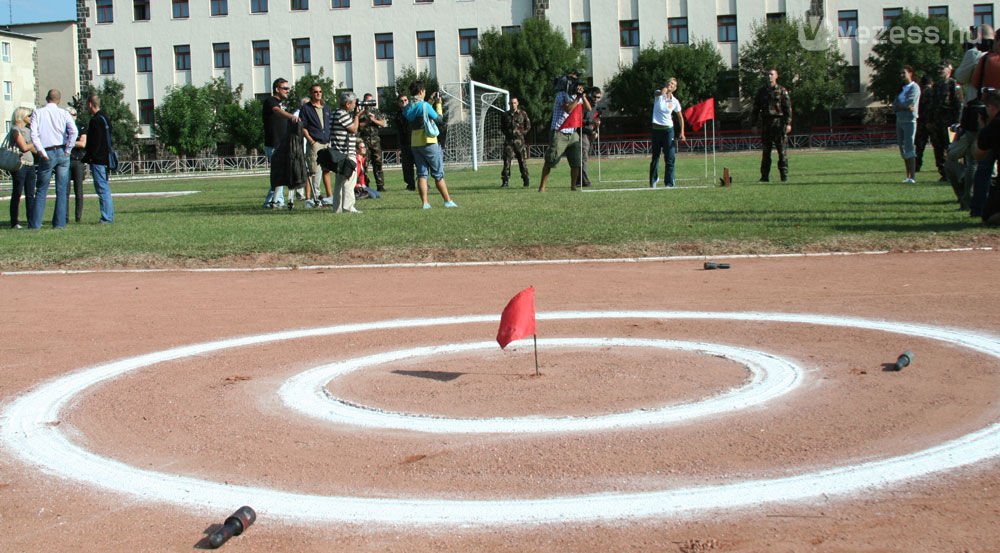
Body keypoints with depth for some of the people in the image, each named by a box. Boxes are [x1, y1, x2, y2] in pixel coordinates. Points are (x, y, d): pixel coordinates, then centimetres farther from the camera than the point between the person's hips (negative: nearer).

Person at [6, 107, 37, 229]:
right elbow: (24, 147, -13)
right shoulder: (15, 129, -6)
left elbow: (33, 149, 20)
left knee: (30, 194, 6)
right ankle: (14, 222, -2)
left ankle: (31, 220, 9)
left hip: (30, 163, 8)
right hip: (19, 164, -8)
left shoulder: (28, 130, 18)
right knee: (17, 193, -5)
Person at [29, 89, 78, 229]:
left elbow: (34, 134, -9)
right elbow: (74, 131, -11)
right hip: (62, 153, 0)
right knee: (62, 190, 5)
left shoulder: (38, 113, 2)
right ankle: (59, 223, 3)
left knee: (41, 190, 7)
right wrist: (67, 149, -4)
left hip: (47, 154, 0)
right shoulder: (63, 113, 3)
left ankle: (35, 223, 6)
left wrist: (42, 152, -7)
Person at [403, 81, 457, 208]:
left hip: (414, 144, 6)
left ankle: (424, 203, -1)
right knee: (438, 174, 2)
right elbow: (438, 118, -5)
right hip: (428, 143, -6)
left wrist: (431, 102, 20)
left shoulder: (409, 107, 6)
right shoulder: (425, 105, -14)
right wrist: (438, 104, 7)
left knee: (421, 173, 6)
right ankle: (448, 201, 7)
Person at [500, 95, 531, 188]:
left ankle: (526, 181, 9)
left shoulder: (523, 113, 5)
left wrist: (522, 132, -1)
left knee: (522, 161, 0)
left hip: (519, 140, -1)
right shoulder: (505, 114, 10)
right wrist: (506, 133, 4)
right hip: (509, 140, 1)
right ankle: (505, 181, -3)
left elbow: (528, 126, 10)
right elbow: (502, 127, 19)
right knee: (506, 161, -6)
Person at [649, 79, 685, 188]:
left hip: (668, 130, 0)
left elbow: (680, 117, 11)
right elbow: (659, 92, -29)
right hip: (656, 129, 0)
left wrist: (682, 133, 4)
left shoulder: (675, 102, 1)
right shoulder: (659, 95, -3)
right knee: (655, 156, 7)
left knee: (670, 157, -7)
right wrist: (663, 91, -49)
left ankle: (670, 182, -3)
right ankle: (653, 180, 20)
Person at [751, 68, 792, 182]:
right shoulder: (761, 91, 13)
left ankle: (784, 175, 0)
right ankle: (765, 176, 7)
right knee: (766, 152, 4)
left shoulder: (782, 91, 4)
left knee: (782, 151, -4)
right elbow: (756, 109, 15)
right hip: (765, 124, 3)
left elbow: (788, 108, 0)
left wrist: (788, 123, -10)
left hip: (779, 123, -3)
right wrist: (754, 124, 8)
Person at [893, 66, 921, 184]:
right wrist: (905, 107, -9)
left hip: (909, 120, -8)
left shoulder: (914, 87, -3)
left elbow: (909, 103, -17)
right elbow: (894, 107, 7)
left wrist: (898, 105, -3)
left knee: (909, 148, -13)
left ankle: (912, 177, -15)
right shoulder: (901, 88, 19)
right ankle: (908, 176, 11)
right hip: (899, 120, 8)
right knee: (903, 149, 7)